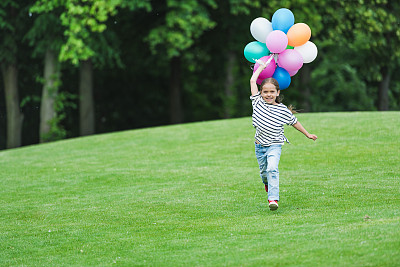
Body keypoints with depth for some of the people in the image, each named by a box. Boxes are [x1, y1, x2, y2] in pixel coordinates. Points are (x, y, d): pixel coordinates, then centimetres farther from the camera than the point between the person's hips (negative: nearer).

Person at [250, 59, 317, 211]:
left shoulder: (282, 110, -8)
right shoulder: (258, 102, -4)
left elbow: (294, 122, 8)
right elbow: (253, 80, -4)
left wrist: (307, 134, 16)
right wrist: (261, 67, 5)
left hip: (274, 145, -3)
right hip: (260, 145, 3)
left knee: (272, 169, -23)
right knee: (263, 171, 15)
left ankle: (273, 198, -27)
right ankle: (267, 184, 50)